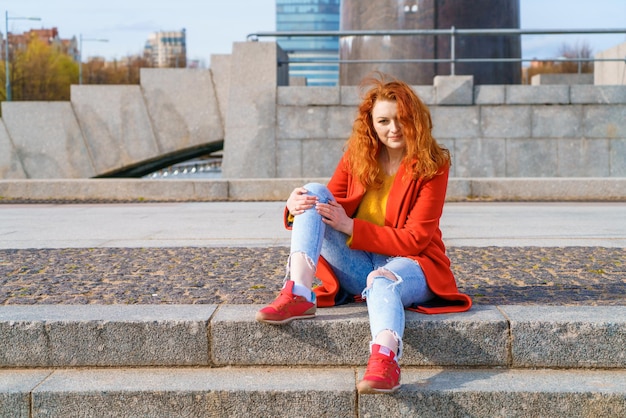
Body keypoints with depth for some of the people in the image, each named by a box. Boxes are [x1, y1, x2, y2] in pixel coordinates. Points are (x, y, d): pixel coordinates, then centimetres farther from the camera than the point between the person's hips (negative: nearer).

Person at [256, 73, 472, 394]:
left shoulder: (432, 165, -6)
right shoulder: (356, 156, 5)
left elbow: (414, 239, -12)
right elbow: (328, 209, 6)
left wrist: (351, 227, -20)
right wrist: (295, 208, -18)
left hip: (409, 264, -4)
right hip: (357, 265, 4)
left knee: (382, 279, -40)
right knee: (314, 193, -14)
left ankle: (384, 359, -70)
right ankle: (298, 295, -34)